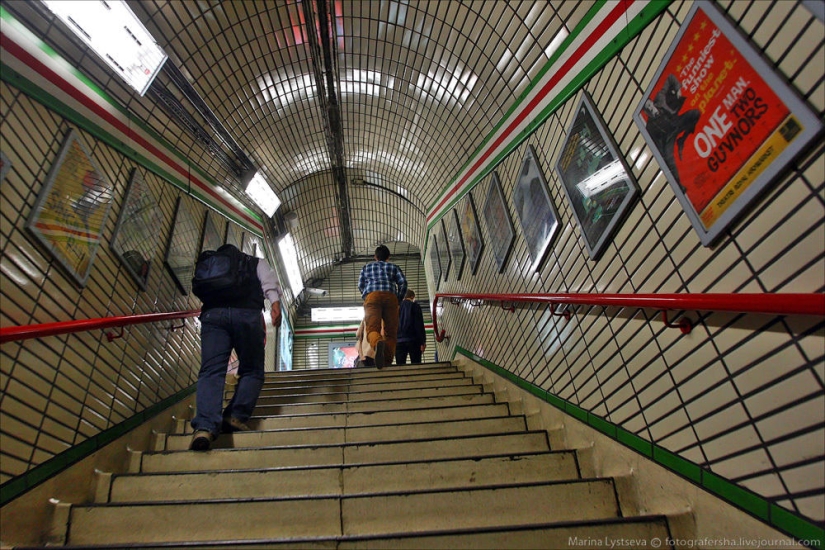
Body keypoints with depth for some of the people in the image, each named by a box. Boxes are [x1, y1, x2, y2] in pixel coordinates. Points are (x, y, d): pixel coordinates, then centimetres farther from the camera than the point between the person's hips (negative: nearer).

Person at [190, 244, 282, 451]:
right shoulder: (256, 262, 27)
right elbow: (269, 280, 8)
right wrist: (275, 303, -6)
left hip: (212, 313, 2)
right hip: (247, 313, -2)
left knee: (211, 370, -9)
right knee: (252, 370, 6)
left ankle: (205, 426, -26)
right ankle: (236, 417, -10)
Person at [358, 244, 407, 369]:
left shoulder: (366, 267, 31)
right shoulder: (394, 267, 28)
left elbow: (360, 285, 21)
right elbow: (403, 283, 11)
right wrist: (399, 300, 20)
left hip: (372, 296, -1)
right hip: (390, 296, 1)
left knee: (372, 329, -16)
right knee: (390, 332, 0)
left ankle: (378, 343, -51)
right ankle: (387, 362, -19)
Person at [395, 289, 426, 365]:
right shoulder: (415, 306, 3)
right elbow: (420, 325, -5)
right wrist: (423, 342, -5)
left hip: (398, 341, 3)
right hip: (413, 341, -3)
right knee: (416, 365, -2)